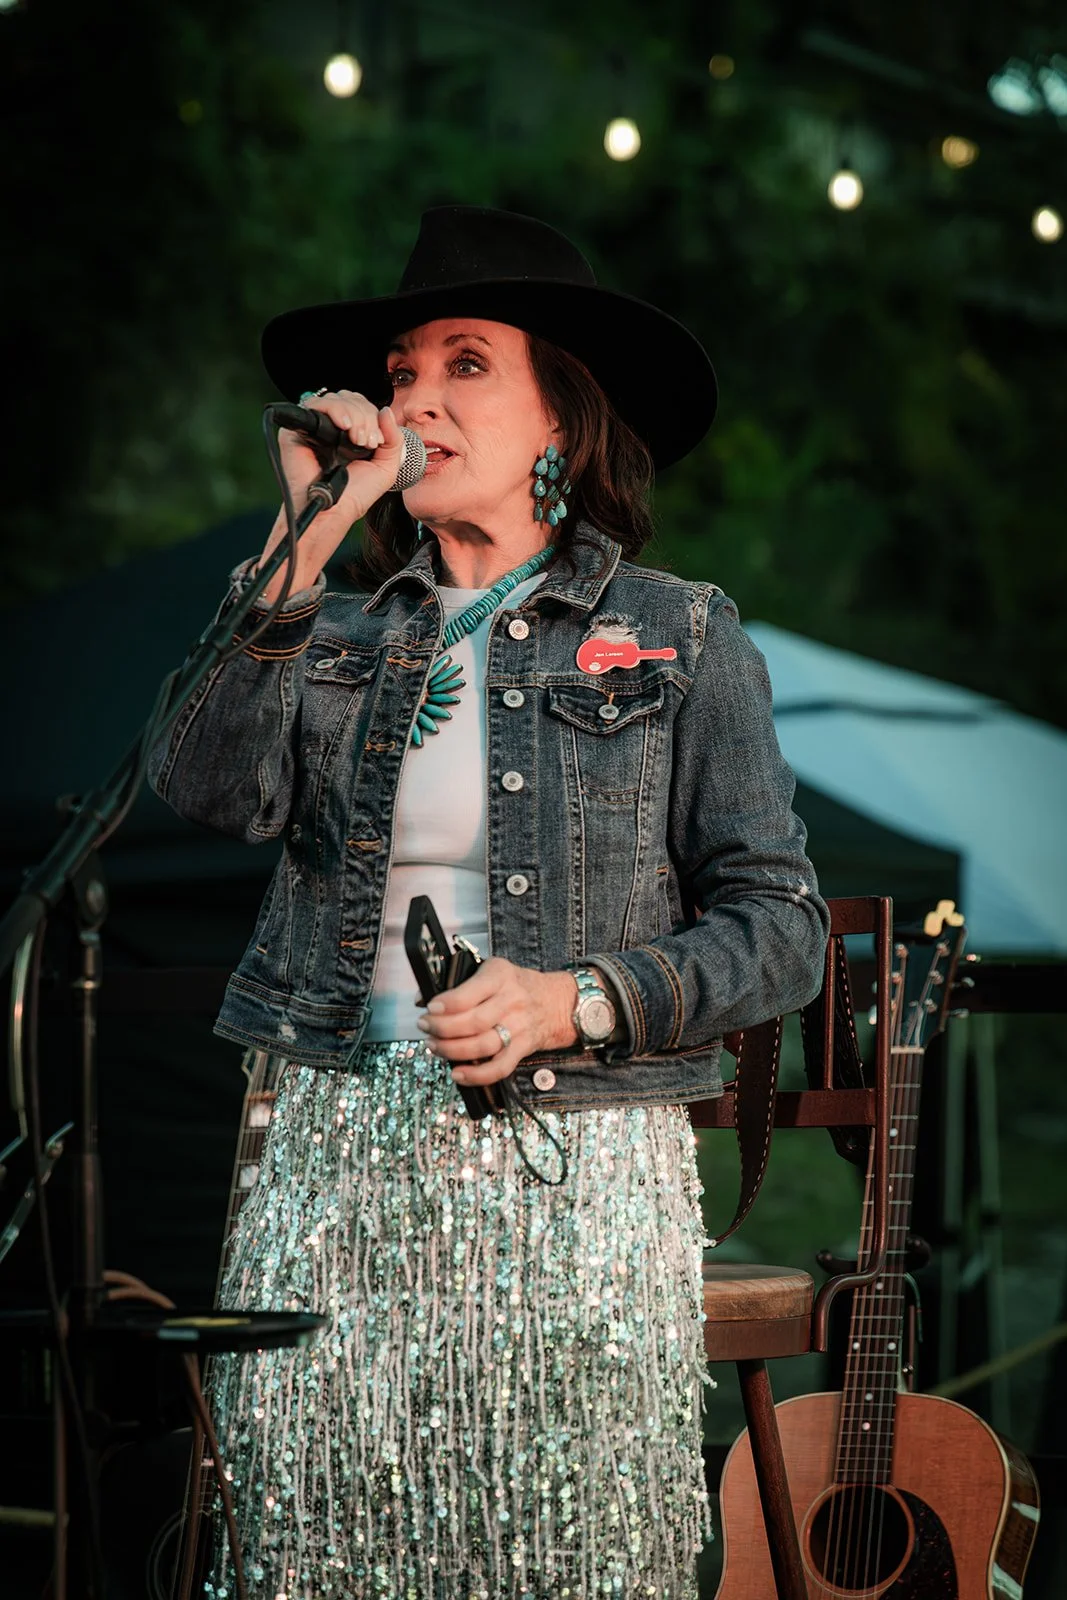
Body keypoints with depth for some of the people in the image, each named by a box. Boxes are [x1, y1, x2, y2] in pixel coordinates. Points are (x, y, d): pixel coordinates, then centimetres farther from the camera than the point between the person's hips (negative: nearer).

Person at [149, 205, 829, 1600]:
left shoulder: (678, 635, 5)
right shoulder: (337, 631, 12)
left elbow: (780, 927, 1)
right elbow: (210, 790, -8)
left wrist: (574, 1002, -14)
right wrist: (305, 540, -8)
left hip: (576, 1182, -2)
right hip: (331, 1170, 2)